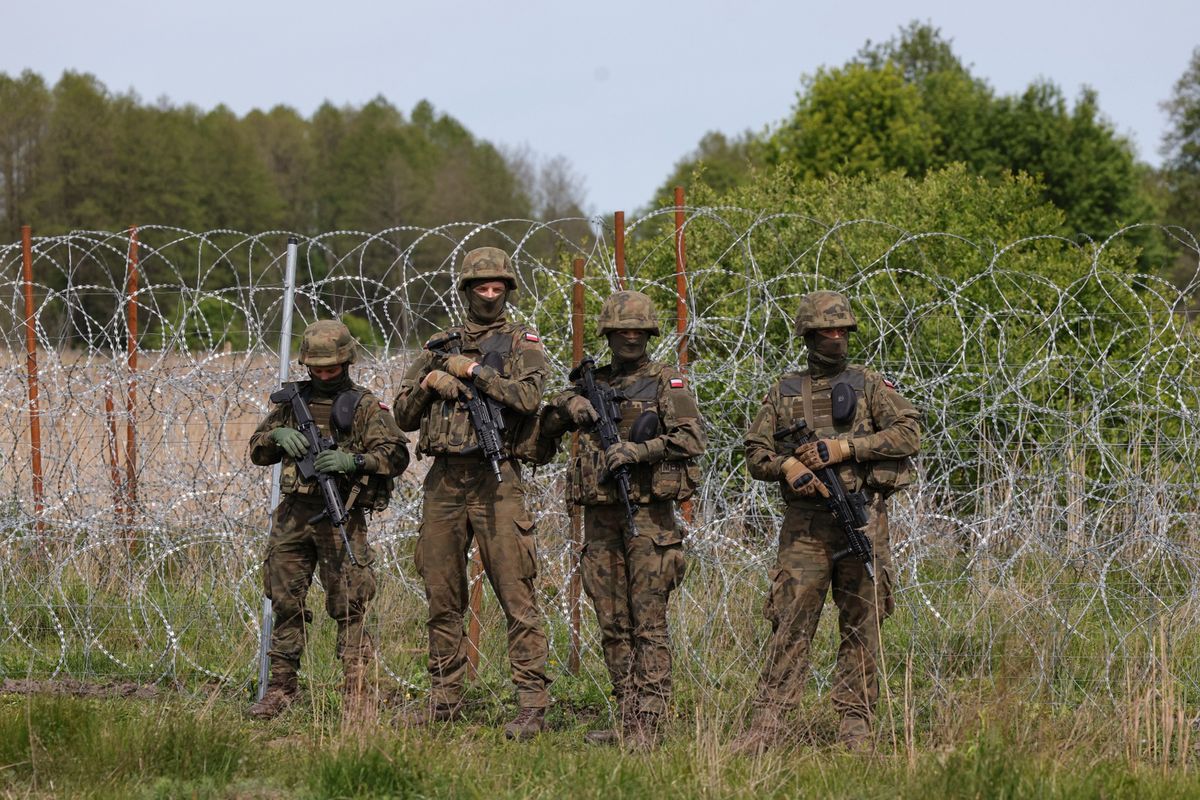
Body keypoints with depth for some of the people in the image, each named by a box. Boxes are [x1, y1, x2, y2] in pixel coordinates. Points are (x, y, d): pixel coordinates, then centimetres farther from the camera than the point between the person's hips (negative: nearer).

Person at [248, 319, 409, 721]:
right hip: (293, 512, 5)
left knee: (348, 606, -6)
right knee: (285, 602, 7)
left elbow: (396, 455, -7)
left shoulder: (364, 405, 2)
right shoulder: (293, 400, 15)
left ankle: (357, 692, -3)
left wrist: (353, 461, -22)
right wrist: (278, 435, -6)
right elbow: (257, 451, 16)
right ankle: (281, 687, 16)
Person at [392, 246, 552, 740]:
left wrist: (473, 370, -12)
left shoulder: (522, 343, 5)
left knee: (517, 597, -8)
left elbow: (528, 398, -14)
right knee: (442, 600, 8)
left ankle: (532, 704, -8)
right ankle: (445, 700, 16)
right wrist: (426, 384, -2)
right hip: (444, 481, 5)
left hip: (495, 481, -5)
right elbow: (403, 417, 16)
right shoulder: (440, 346, 17)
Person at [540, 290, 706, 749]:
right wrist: (566, 404, 0)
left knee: (649, 624, -8)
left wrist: (639, 449, -19)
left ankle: (648, 726, -10)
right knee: (613, 626, 7)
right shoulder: (594, 385, 16)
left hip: (649, 515, -5)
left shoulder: (667, 383, 2)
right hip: (600, 517, 5)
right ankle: (625, 720, 13)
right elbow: (545, 427, 20)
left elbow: (692, 439, -9)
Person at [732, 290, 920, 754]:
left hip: (861, 518, -1)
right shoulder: (784, 393, 13)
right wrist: (787, 465, -10)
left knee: (861, 624, 1)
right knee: (790, 624, -5)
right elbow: (756, 453, 12)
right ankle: (767, 724, -6)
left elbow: (908, 434, -4)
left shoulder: (869, 386, 7)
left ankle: (855, 724, 6)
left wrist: (844, 447, -12)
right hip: (805, 522, 1)